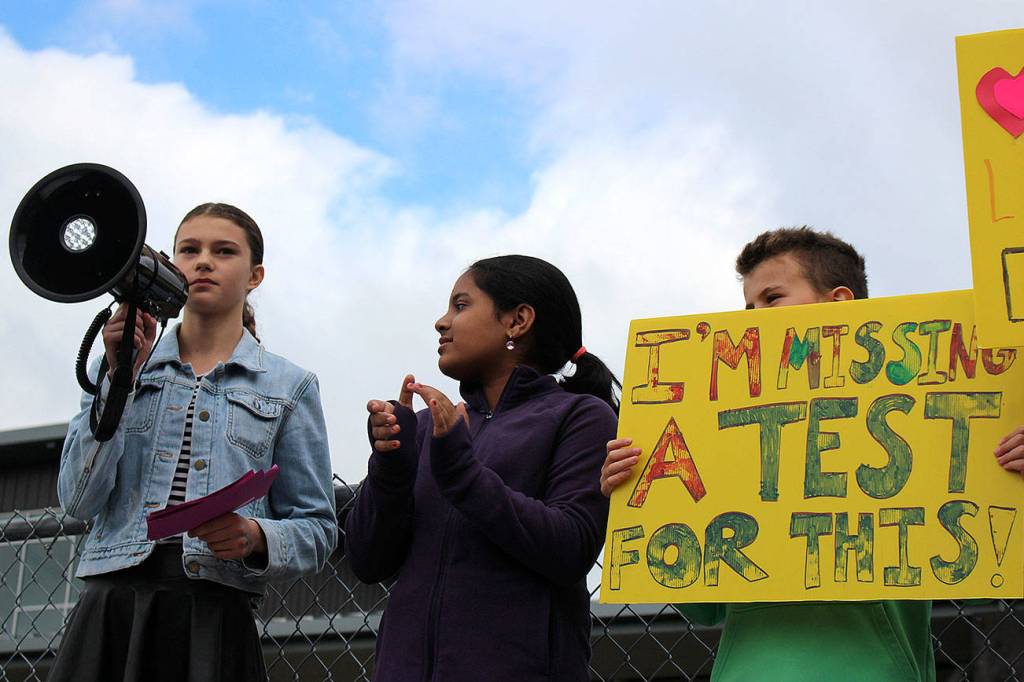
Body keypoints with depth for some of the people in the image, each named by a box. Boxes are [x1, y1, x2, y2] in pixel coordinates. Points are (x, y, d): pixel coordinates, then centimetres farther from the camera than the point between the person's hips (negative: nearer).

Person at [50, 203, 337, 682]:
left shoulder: (289, 386, 7)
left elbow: (316, 531, 6)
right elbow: (79, 501, 1)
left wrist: (256, 536, -15)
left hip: (215, 620, -1)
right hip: (109, 608, 1)